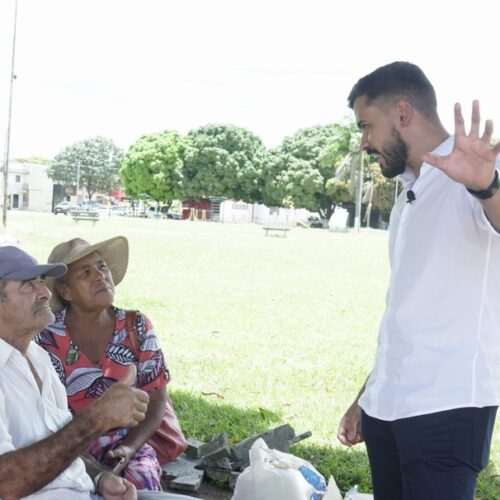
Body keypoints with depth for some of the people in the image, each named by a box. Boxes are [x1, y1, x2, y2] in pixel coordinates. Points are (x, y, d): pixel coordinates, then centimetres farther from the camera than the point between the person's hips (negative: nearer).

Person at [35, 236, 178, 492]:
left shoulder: (137, 328, 1)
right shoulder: (47, 339, -8)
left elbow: (156, 399, 3)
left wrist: (129, 447, -13)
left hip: (127, 443, 2)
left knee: (143, 482, -27)